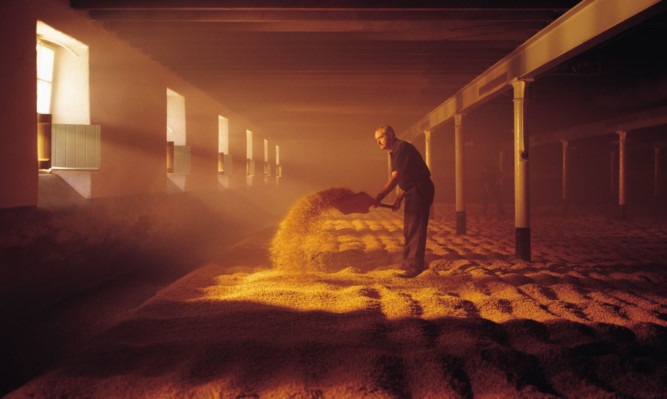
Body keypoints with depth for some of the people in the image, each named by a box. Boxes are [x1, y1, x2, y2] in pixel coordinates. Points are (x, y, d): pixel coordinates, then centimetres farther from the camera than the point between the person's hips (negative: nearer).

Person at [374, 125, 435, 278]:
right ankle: (409, 263, 26)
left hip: (419, 190, -11)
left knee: (415, 230, -8)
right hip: (413, 191, 11)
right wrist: (398, 199, 16)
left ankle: (415, 267, -5)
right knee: (409, 230, 17)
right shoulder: (396, 151, 17)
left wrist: (379, 196, -26)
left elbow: (396, 177, -24)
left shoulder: (401, 148, -16)